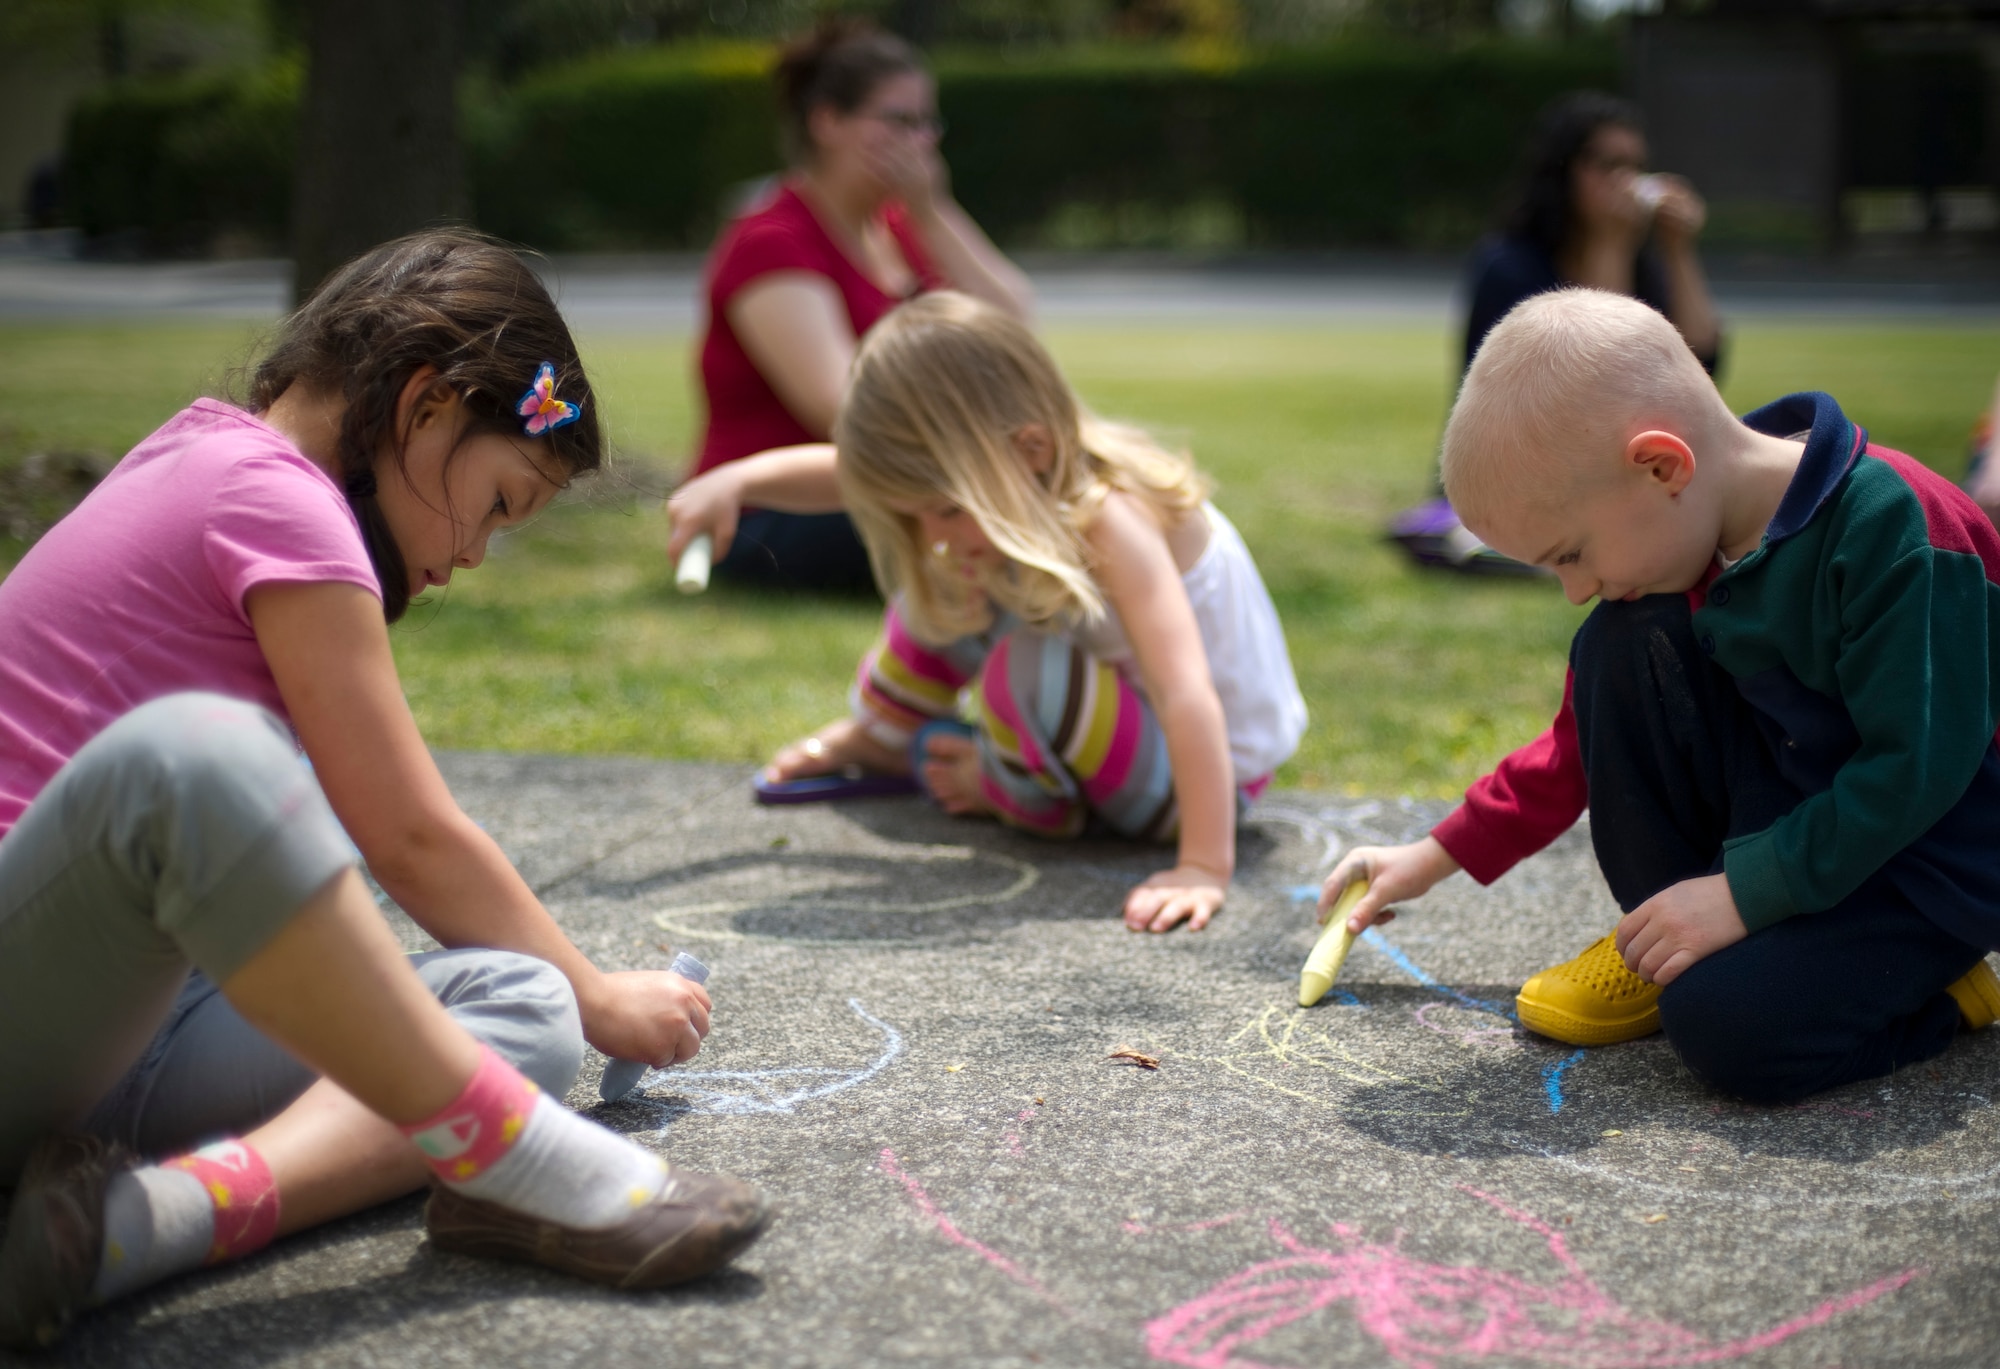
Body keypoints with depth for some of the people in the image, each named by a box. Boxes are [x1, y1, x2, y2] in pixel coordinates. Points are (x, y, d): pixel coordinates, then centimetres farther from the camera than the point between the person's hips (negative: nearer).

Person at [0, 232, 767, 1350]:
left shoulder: (206, 455, 18)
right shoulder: (273, 492, -11)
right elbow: (414, 841, -9)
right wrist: (600, 997, 6)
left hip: (112, 1022, 10)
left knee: (521, 1010, -8)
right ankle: (509, 1157, -32)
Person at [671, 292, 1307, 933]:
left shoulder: (1111, 520, -35)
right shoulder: (1003, 480, -12)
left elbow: (1187, 699, -42)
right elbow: (845, 473, -3)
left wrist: (1205, 867, -48)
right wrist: (735, 481, -19)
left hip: (1214, 768, -7)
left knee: (1028, 664, -31)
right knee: (944, 592, 5)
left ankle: (1025, 794, 0)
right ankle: (882, 739, 28)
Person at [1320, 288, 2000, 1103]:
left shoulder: (1891, 529, -26)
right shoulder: (1691, 546, -1)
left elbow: (1918, 766, -27)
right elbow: (1589, 733, 10)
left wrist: (1745, 893, -27)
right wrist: (1439, 855, 8)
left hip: (1928, 861, -7)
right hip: (1783, 817, 7)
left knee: (1730, 1026, -30)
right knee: (1622, 645, -10)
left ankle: (1929, 993, 2)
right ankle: (1661, 944, -1)